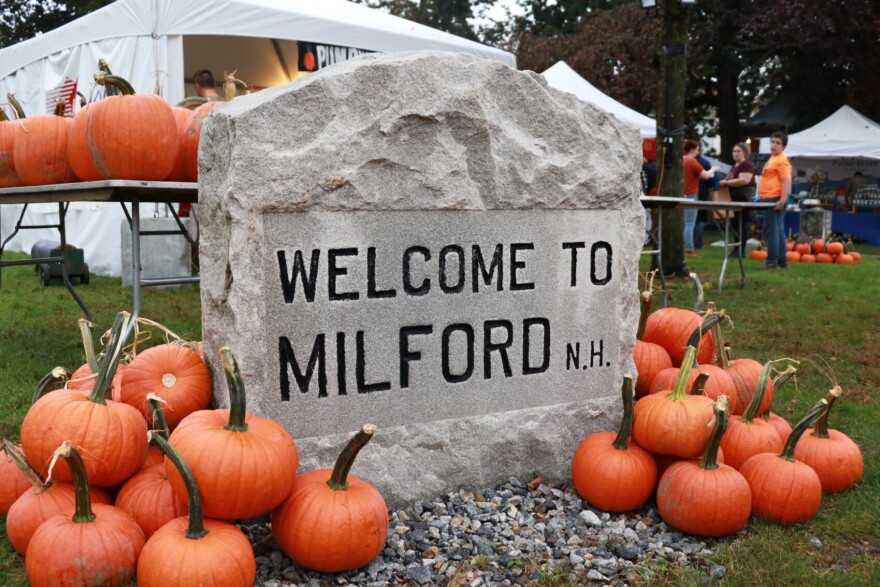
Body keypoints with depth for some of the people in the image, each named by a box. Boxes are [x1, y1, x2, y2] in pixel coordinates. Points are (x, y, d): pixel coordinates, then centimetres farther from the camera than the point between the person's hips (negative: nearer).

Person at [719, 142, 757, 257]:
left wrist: (726, 182, -20)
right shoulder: (735, 165, 19)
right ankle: (737, 249, 16)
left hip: (743, 198, -9)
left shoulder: (747, 165, -10)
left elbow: (744, 180, -24)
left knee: (742, 223, -6)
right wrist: (724, 182, 9)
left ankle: (741, 250, -3)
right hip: (735, 198, 9)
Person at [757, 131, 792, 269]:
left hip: (774, 200, -10)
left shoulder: (781, 160, -12)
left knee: (771, 230, -7)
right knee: (778, 231, 13)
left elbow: (787, 182, -19)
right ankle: (781, 261, 19)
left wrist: (782, 200, -25)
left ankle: (772, 262, -3)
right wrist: (760, 195, 25)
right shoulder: (772, 159, 17)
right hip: (768, 200, 10)